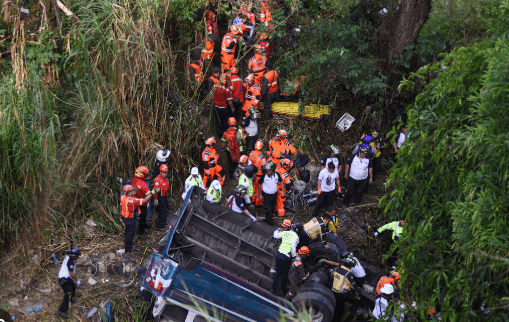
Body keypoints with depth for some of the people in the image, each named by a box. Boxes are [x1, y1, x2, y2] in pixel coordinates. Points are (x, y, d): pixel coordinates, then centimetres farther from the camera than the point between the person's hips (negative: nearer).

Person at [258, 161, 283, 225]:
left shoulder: (277, 175, -12)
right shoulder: (264, 176, -21)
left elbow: (281, 181, 7)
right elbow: (259, 184, -8)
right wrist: (259, 194, -5)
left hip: (274, 194, 4)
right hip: (266, 195, -4)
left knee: (273, 208, 21)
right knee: (268, 209, 0)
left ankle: (269, 218, 43)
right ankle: (269, 221, 16)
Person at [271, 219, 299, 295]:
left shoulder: (284, 233, 0)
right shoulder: (295, 236, -9)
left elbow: (275, 236, 15)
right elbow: (293, 246, -19)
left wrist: (277, 230, 35)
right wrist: (294, 256, -9)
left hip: (279, 254, 3)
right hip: (286, 257, -3)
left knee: (277, 272, 16)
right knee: (284, 273, 11)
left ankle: (274, 288, 19)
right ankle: (283, 290, 23)